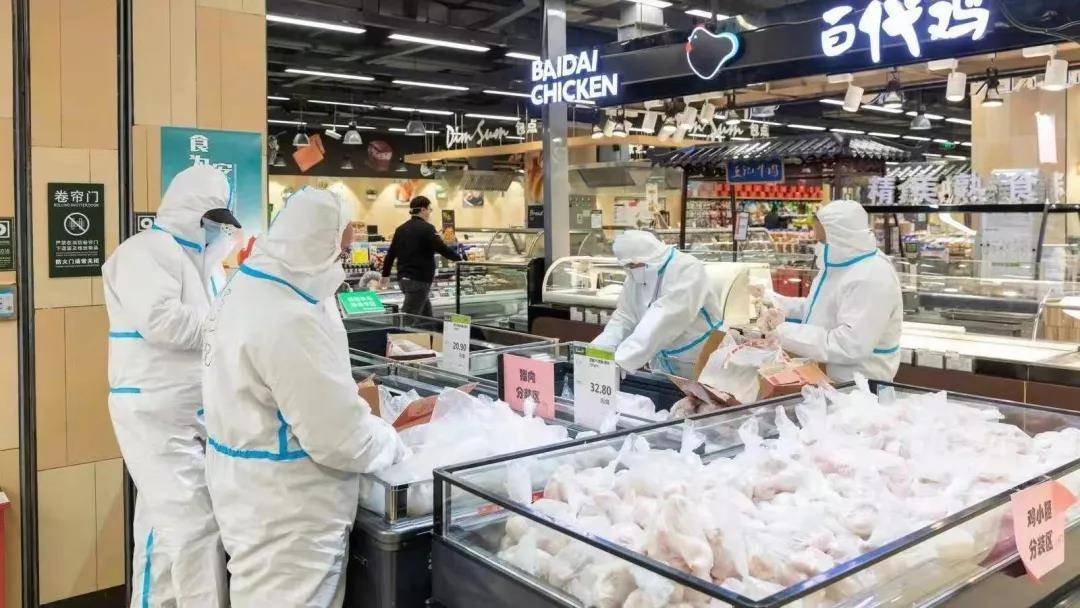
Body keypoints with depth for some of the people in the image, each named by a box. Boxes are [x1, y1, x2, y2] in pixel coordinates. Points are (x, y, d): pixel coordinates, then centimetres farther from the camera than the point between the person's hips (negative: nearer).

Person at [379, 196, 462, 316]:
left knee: (426, 311, 18)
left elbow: (391, 254, 16)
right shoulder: (426, 228, -11)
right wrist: (459, 258, 1)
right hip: (419, 279, -8)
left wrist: (385, 274, 25)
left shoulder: (401, 229, 12)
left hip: (403, 278, 8)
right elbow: (442, 249, -14)